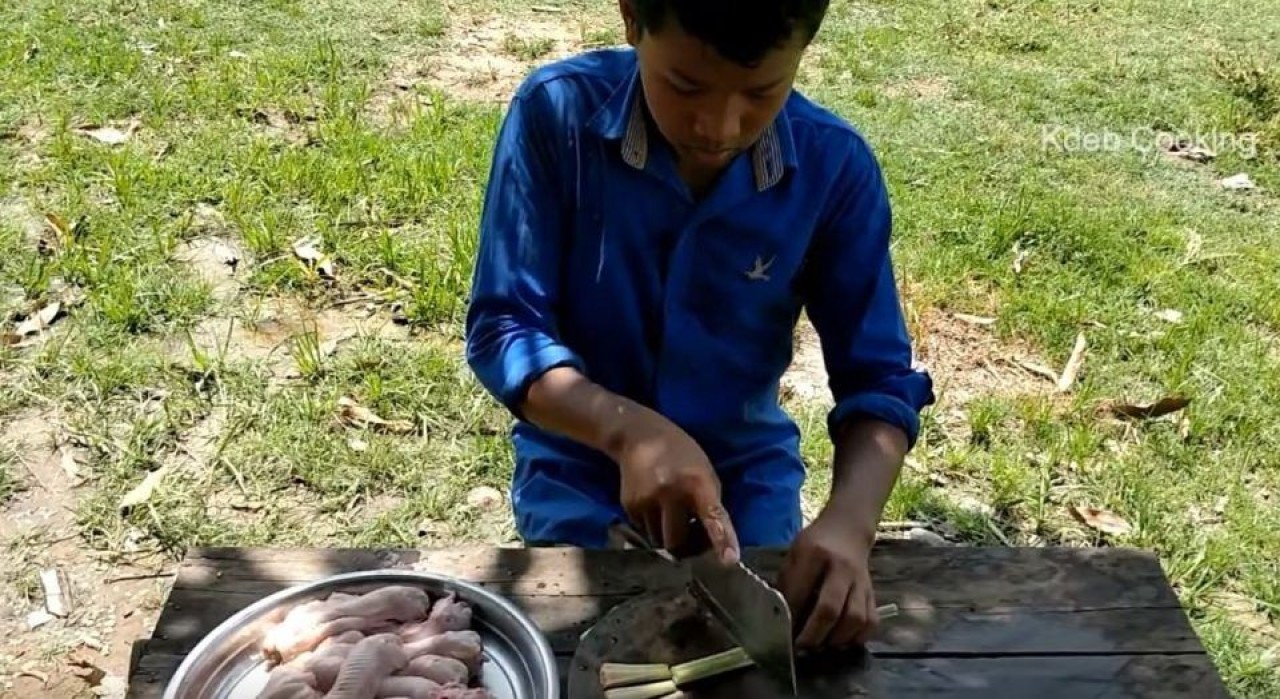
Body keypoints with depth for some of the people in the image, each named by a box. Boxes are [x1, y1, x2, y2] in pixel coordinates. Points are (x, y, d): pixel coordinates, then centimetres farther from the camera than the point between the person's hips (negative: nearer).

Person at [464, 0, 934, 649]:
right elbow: (500, 329, -19)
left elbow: (878, 380, -13)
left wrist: (848, 519, -33)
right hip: (580, 463, 0)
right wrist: (629, 430, -37)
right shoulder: (557, 112, -21)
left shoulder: (836, 167, -17)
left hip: (747, 470, 1)